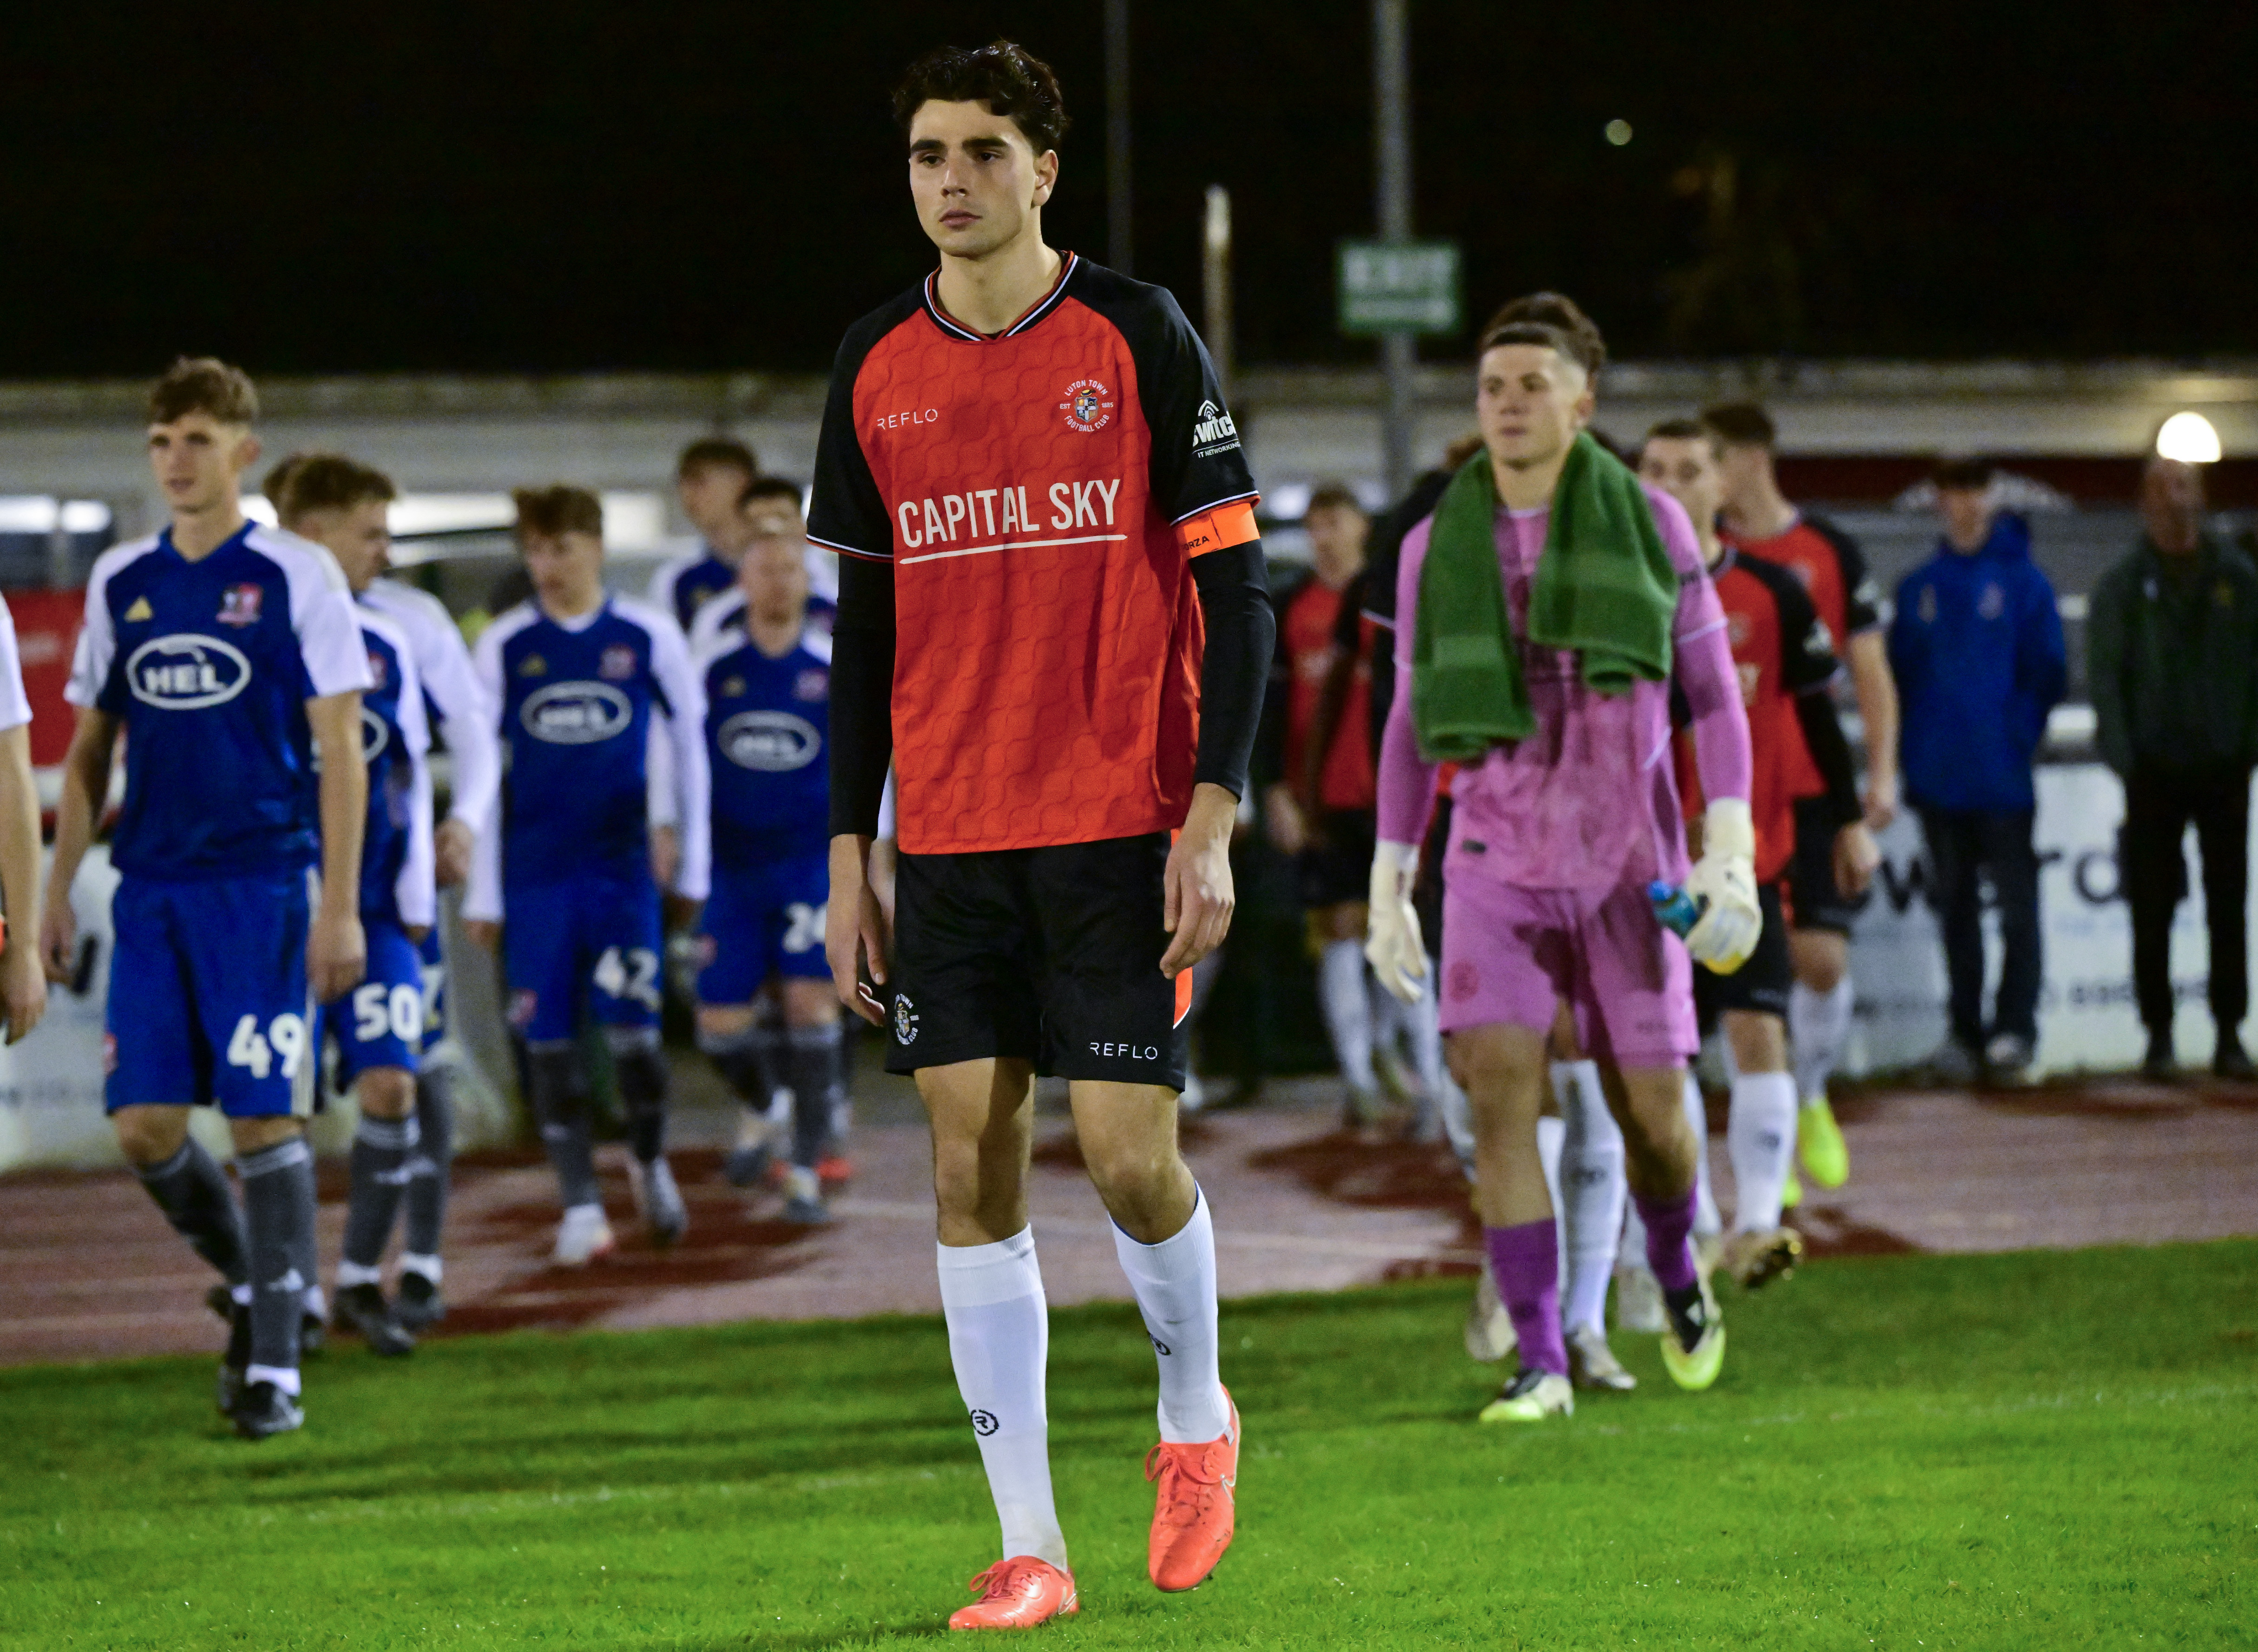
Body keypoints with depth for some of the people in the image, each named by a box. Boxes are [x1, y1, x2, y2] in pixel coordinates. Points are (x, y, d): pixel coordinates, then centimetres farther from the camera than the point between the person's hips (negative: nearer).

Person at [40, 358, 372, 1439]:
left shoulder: (295, 577, -2)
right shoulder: (120, 582, 11)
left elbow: (339, 750, -4)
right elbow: (89, 750, 17)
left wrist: (341, 907, -10)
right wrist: (55, 894, 12)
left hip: (261, 889, -4)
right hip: (150, 892, 4)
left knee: (264, 1118, -7)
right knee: (144, 1126, 0)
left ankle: (274, 1366, -1)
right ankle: (251, 1285, 24)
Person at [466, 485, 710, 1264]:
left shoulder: (648, 636, 1)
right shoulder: (503, 646, 2)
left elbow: (690, 742, 10)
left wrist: (692, 864, 10)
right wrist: (482, 893, 5)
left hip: (622, 864, -1)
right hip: (534, 872, 1)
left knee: (631, 1031, -6)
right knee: (548, 1041, -2)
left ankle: (651, 1165, 20)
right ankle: (581, 1207, 6)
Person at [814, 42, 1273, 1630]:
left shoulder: (1139, 335, -3)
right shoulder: (876, 367, 8)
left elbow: (1234, 587, -3)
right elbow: (867, 623, 14)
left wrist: (1213, 818, -10)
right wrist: (849, 855, 9)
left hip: (1119, 826, -3)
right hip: (948, 839, 4)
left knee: (1130, 1155, -7)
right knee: (973, 1167, -1)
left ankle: (1195, 1418, 23)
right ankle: (1030, 1546, 4)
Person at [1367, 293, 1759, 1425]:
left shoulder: (1649, 522, -1)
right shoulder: (1437, 547, 3)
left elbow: (1713, 691, 2)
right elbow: (1411, 724, 11)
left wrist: (1730, 844, -9)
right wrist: (1389, 887, 9)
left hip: (1627, 863, -1)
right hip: (1497, 859, 1)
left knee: (1650, 1113, 3)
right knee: (1499, 1091, -17)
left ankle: (1676, 1274, 36)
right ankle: (1540, 1362, -13)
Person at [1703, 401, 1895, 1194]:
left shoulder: (1829, 552, 2)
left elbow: (1871, 670, 7)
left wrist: (1882, 772, -1)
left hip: (1814, 791, 0)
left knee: (1822, 956, -6)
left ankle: (1812, 1101, 20)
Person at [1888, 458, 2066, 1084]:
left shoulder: (2022, 579, 0)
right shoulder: (1918, 588, 10)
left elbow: (2048, 673, -1)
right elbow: (1898, 675, 13)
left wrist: (2022, 737, -10)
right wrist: (1909, 755, 4)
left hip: (2003, 776, -4)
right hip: (1939, 778, 4)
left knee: (2017, 902, -6)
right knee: (1955, 906, 8)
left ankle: (2015, 1027, -5)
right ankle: (1965, 1029, 14)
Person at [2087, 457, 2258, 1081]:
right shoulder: (2123, 587, 3)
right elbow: (2104, 678, 0)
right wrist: (2124, 761, -8)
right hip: (2156, 771, -1)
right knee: (2152, 911, 0)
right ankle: (2159, 1036, 7)